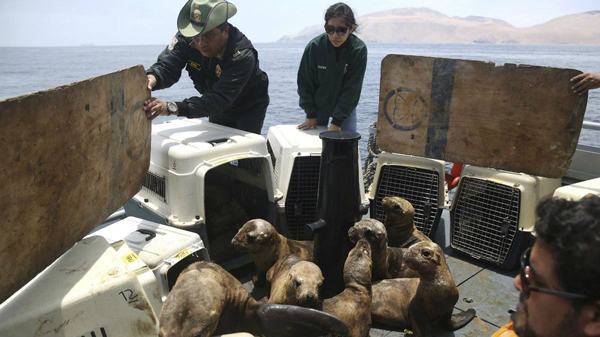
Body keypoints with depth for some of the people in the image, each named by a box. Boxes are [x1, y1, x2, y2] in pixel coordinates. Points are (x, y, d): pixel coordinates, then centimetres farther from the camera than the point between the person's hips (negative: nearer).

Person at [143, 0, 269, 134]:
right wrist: (152, 78, -54)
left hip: (249, 108, -5)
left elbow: (219, 99, -47)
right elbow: (166, 65, -29)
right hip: (220, 108, 5)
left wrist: (171, 108, -57)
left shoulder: (243, 56, -39)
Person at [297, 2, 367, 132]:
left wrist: (337, 121, -21)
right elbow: (305, 82, -9)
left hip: (345, 108, 0)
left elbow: (352, 89, -18)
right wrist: (310, 114, -9)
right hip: (317, 106, 1)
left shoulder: (359, 49, -22)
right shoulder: (314, 46, -20)